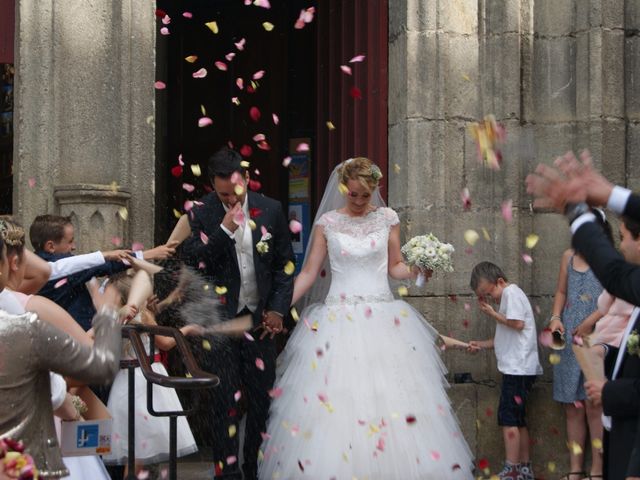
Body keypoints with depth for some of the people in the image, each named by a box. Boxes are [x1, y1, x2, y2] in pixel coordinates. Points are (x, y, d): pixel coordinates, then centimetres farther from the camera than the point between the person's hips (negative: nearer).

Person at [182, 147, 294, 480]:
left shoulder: (270, 210, 1)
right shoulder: (202, 213, -5)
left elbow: (284, 263, 8)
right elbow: (192, 261, -12)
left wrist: (278, 309, 1)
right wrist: (224, 229, -22)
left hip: (260, 316, 2)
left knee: (262, 398, 7)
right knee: (224, 400, 0)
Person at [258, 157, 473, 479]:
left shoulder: (387, 218, 6)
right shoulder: (328, 222, 4)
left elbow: (394, 267, 11)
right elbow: (309, 273, 5)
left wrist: (415, 271, -10)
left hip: (383, 318, 1)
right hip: (338, 319, -1)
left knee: (390, 397, -4)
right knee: (332, 399, -6)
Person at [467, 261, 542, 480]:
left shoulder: (512, 293, -8)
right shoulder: (507, 296, 21)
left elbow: (518, 323, -20)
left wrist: (493, 314, -8)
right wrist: (482, 345, 12)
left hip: (518, 368, -11)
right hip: (517, 369, 11)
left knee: (508, 418, -12)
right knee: (518, 420, 13)